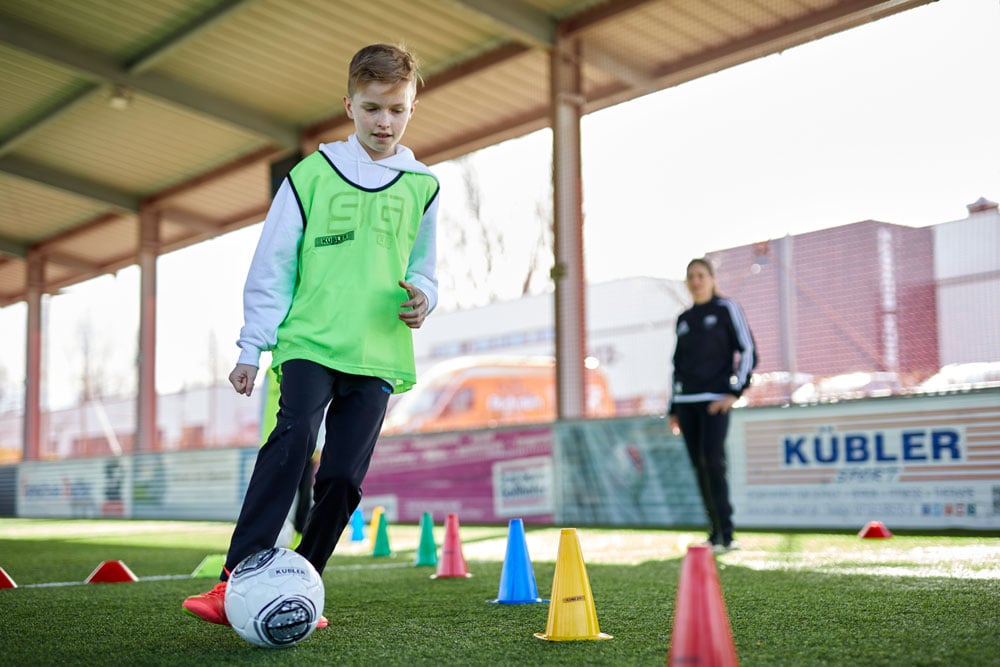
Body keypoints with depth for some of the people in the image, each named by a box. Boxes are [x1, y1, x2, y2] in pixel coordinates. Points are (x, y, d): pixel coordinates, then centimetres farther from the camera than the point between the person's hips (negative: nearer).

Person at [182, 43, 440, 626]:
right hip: (309, 340, -2)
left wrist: (421, 298, -4)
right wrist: (253, 347, 3)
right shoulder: (312, 174, 4)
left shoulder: (422, 187, 11)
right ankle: (237, 581, -29)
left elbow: (424, 269, 19)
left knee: (342, 478, -4)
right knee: (296, 432, -27)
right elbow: (272, 266, 6)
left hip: (379, 354, 3)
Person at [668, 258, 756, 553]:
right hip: (686, 401, 6)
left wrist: (735, 392, -14)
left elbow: (748, 352, -4)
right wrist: (673, 408, 17)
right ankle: (716, 533, 11)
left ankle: (725, 535, -14)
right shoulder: (683, 319, 16)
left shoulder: (727, 309, 1)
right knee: (699, 466, 4)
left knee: (713, 461, -17)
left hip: (715, 399, -5)